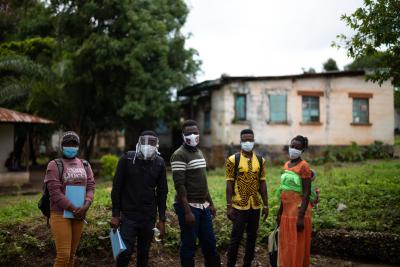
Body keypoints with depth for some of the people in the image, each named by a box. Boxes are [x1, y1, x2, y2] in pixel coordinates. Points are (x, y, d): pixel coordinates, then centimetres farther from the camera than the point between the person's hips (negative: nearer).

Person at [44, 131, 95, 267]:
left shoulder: (85, 165, 10)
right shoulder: (54, 165, -5)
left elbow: (90, 187, 3)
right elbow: (55, 192, -13)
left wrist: (86, 205, -16)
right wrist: (73, 209, -16)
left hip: (79, 215, 5)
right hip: (60, 214, -5)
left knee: (72, 253, 11)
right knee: (63, 255, -10)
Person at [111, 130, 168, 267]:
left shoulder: (159, 163, 2)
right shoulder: (127, 159, -6)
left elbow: (162, 192, 6)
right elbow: (117, 188, -3)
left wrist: (162, 219, 4)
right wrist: (115, 215, -6)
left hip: (149, 216, 3)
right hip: (128, 215, -2)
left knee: (144, 252, 9)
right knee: (126, 251, -6)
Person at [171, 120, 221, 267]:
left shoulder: (199, 152, 13)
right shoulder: (179, 155, -12)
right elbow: (180, 185, -18)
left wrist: (210, 203, 17)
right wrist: (187, 211, -22)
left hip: (203, 206, 8)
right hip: (189, 207, -8)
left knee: (210, 243, 13)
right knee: (189, 245, 1)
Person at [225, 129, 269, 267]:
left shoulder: (260, 160, 7)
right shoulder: (233, 160, -5)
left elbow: (262, 183, 9)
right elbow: (229, 184, -6)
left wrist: (265, 205, 6)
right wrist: (229, 207, -10)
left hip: (256, 206, 4)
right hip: (239, 206, -4)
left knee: (252, 237, 11)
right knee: (236, 237, 0)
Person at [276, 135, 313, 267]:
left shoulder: (304, 166, -12)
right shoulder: (286, 165, 11)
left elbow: (306, 193, -16)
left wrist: (301, 216, -21)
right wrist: (280, 212, 17)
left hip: (298, 211, -7)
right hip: (287, 212, 7)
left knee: (297, 247, 0)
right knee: (286, 246, 13)